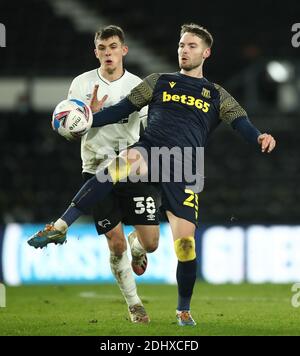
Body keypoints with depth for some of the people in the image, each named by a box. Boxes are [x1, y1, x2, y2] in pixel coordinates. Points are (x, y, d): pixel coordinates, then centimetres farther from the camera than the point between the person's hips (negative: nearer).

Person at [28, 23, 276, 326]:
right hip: (150, 150, -1)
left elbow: (242, 124, 4)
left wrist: (259, 138, -20)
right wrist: (89, 119, -2)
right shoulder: (159, 82, 20)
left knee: (185, 243, -8)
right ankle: (60, 226, -45)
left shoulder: (216, 95, 18)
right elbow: (122, 109, 15)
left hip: (184, 168, 1)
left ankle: (184, 309, 17)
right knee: (126, 161, -39)